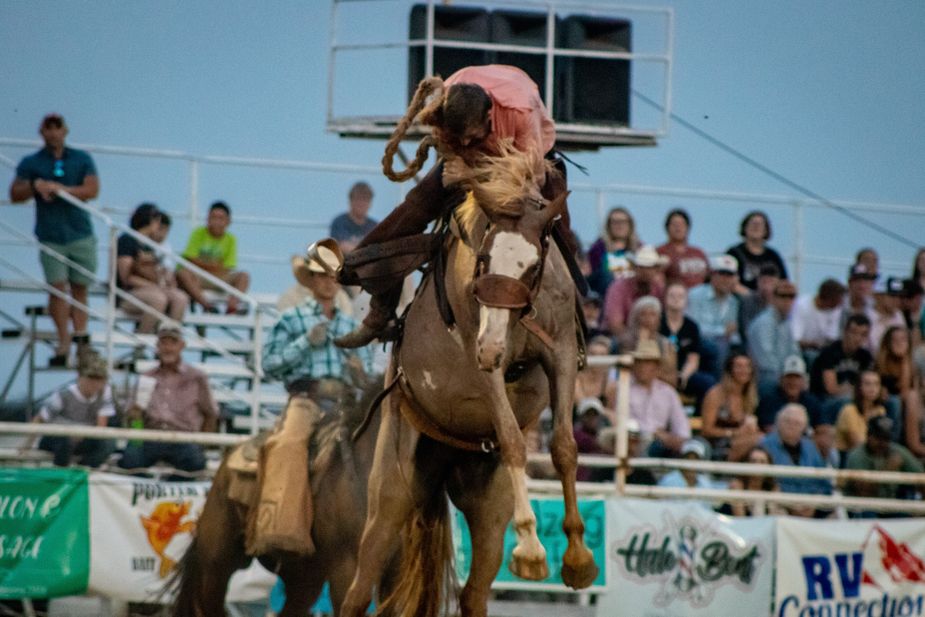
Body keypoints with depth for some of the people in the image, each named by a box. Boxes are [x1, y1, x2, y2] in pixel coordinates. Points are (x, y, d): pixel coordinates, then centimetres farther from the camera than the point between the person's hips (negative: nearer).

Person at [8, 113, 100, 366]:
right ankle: (63, 343, -7)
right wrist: (35, 186, -16)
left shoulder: (81, 159, 8)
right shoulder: (30, 163, 8)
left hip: (81, 234, 1)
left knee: (79, 287, 3)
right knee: (58, 287, -9)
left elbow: (92, 190, -5)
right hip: (50, 237, -1)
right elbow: (15, 194, 3)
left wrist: (59, 188, -14)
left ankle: (80, 335, 9)